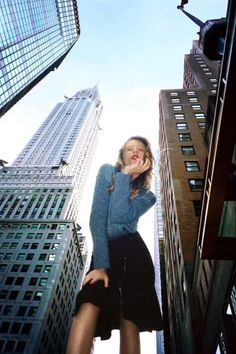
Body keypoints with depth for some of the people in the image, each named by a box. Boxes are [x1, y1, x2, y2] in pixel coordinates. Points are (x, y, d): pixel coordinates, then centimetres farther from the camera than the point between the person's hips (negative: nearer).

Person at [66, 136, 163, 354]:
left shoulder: (147, 196, 9)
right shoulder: (107, 172, 6)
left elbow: (119, 217, -13)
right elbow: (97, 218, -7)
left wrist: (125, 175, -5)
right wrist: (101, 264, -17)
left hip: (133, 254, 2)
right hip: (104, 250, -1)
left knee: (130, 320, -8)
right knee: (89, 305, -26)